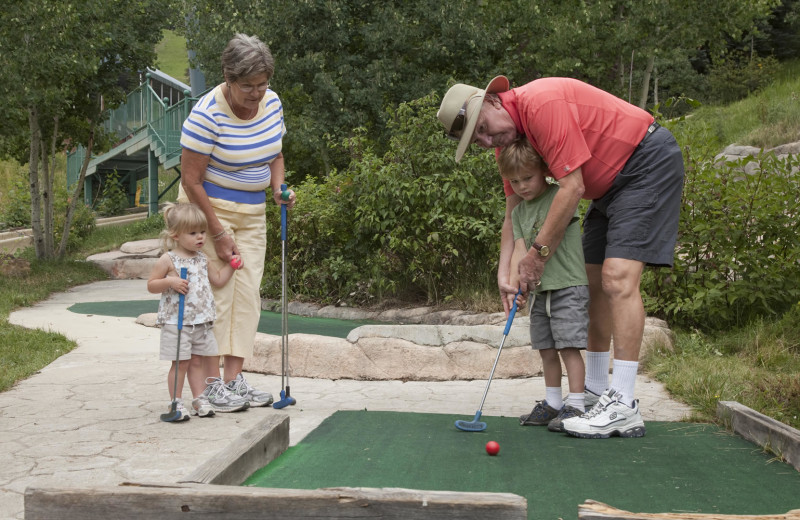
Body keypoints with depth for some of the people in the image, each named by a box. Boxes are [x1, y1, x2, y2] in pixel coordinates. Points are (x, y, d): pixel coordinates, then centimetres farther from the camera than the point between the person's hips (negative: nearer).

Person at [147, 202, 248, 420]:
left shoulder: (202, 259, 12)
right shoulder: (168, 260, -8)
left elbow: (218, 280, 21)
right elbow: (151, 285, -6)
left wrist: (231, 265, 10)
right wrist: (170, 282, -22)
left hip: (202, 321, 6)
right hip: (176, 321, -6)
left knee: (197, 361, 13)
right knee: (181, 363, -1)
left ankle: (200, 399, 20)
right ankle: (176, 402, 9)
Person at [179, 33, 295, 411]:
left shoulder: (272, 102, -2)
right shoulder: (207, 114, -22)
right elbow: (190, 179, -19)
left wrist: (278, 187, -5)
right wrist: (217, 232, -19)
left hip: (252, 213, 6)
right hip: (208, 208, -6)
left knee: (248, 292, 1)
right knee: (216, 291, -9)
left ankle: (234, 378, 5)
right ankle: (211, 381, -3)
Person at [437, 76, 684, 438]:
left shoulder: (543, 103, -26)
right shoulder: (509, 137, 3)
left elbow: (572, 187, -25)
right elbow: (515, 214, 9)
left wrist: (538, 255, -17)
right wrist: (505, 272, -4)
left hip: (649, 163, -10)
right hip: (609, 183, 10)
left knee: (618, 277, -19)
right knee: (593, 282, 9)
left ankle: (623, 408, -19)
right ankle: (595, 392, 20)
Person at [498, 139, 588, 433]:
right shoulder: (518, 212, 13)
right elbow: (519, 251, 2)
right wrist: (514, 283, -13)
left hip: (567, 286, -7)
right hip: (538, 289, 7)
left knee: (568, 345, -9)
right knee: (546, 349, 10)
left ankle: (575, 406, -7)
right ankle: (552, 403, 18)